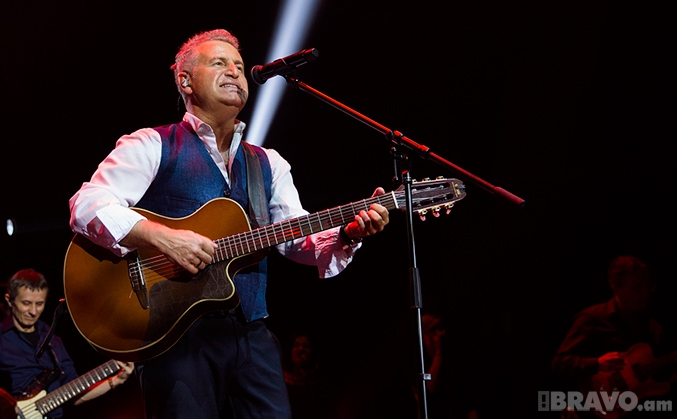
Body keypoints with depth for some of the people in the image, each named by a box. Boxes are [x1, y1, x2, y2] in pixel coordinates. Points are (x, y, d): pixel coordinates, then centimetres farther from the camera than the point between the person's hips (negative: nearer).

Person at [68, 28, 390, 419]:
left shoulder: (269, 164, 19)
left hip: (254, 337, 5)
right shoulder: (153, 146, 2)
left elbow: (298, 240, 10)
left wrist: (348, 233, -10)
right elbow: (86, 206, -10)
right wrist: (160, 236, -24)